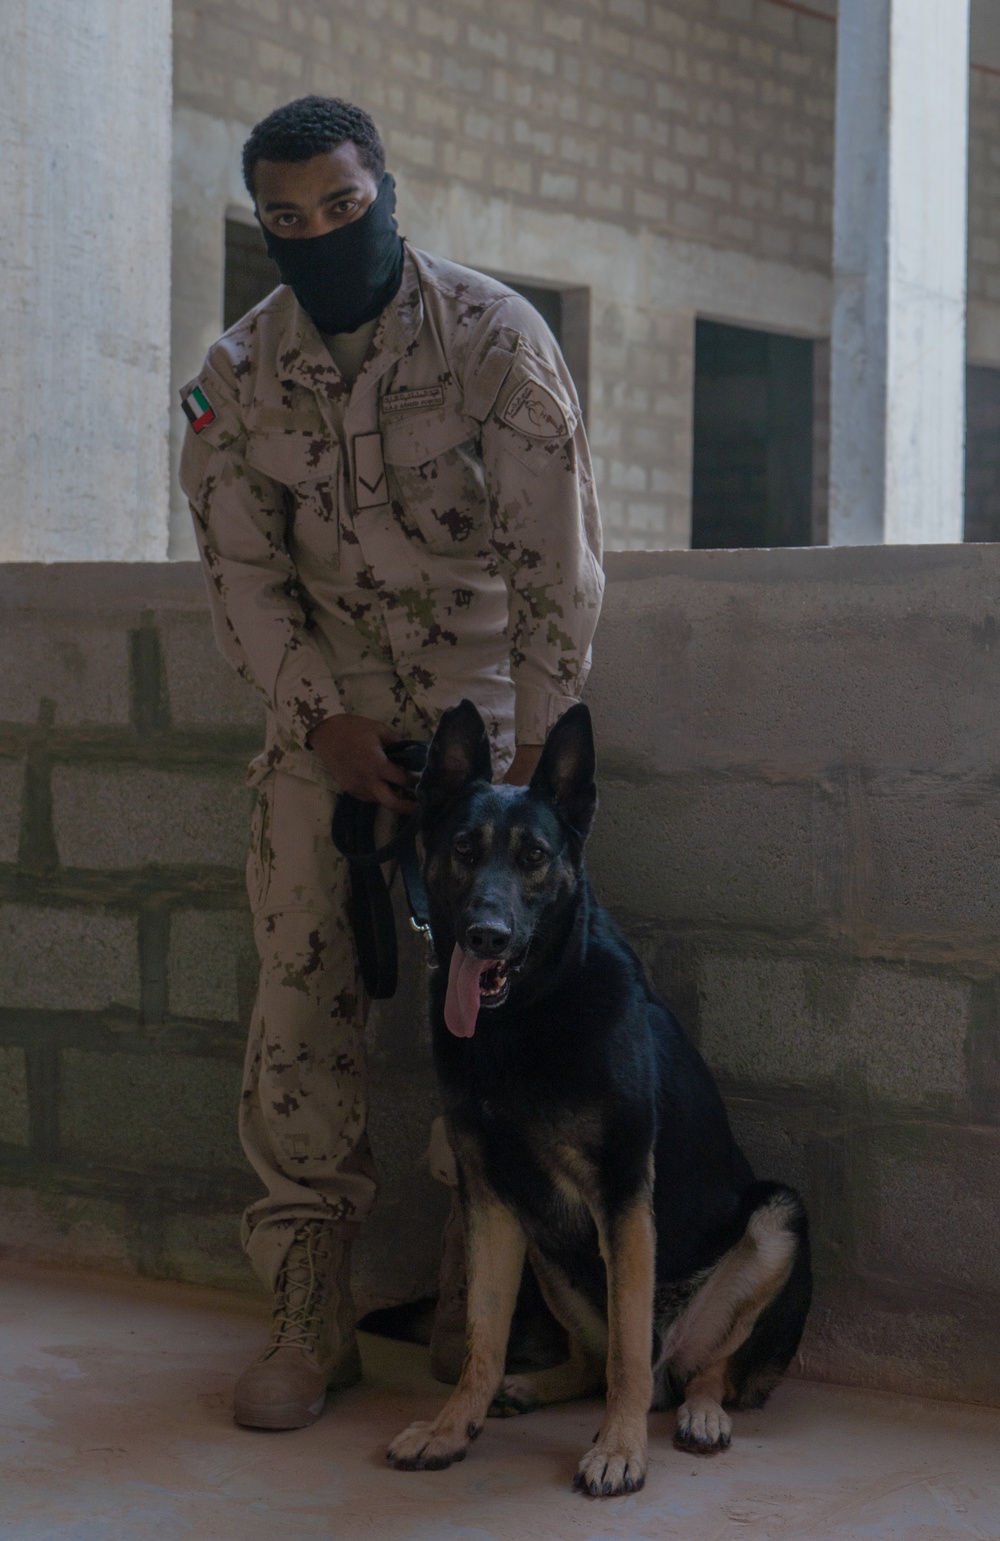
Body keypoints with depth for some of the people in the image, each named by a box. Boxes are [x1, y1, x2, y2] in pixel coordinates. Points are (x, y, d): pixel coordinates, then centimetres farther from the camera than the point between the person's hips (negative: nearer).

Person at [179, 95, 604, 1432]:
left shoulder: (494, 337, -12)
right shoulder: (239, 373, -1)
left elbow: (556, 559, -12)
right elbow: (243, 570, 1)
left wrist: (529, 750, -13)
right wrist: (323, 719, -11)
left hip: (483, 702, -3)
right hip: (322, 715, 3)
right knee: (301, 990, -4)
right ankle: (311, 1316, 4)